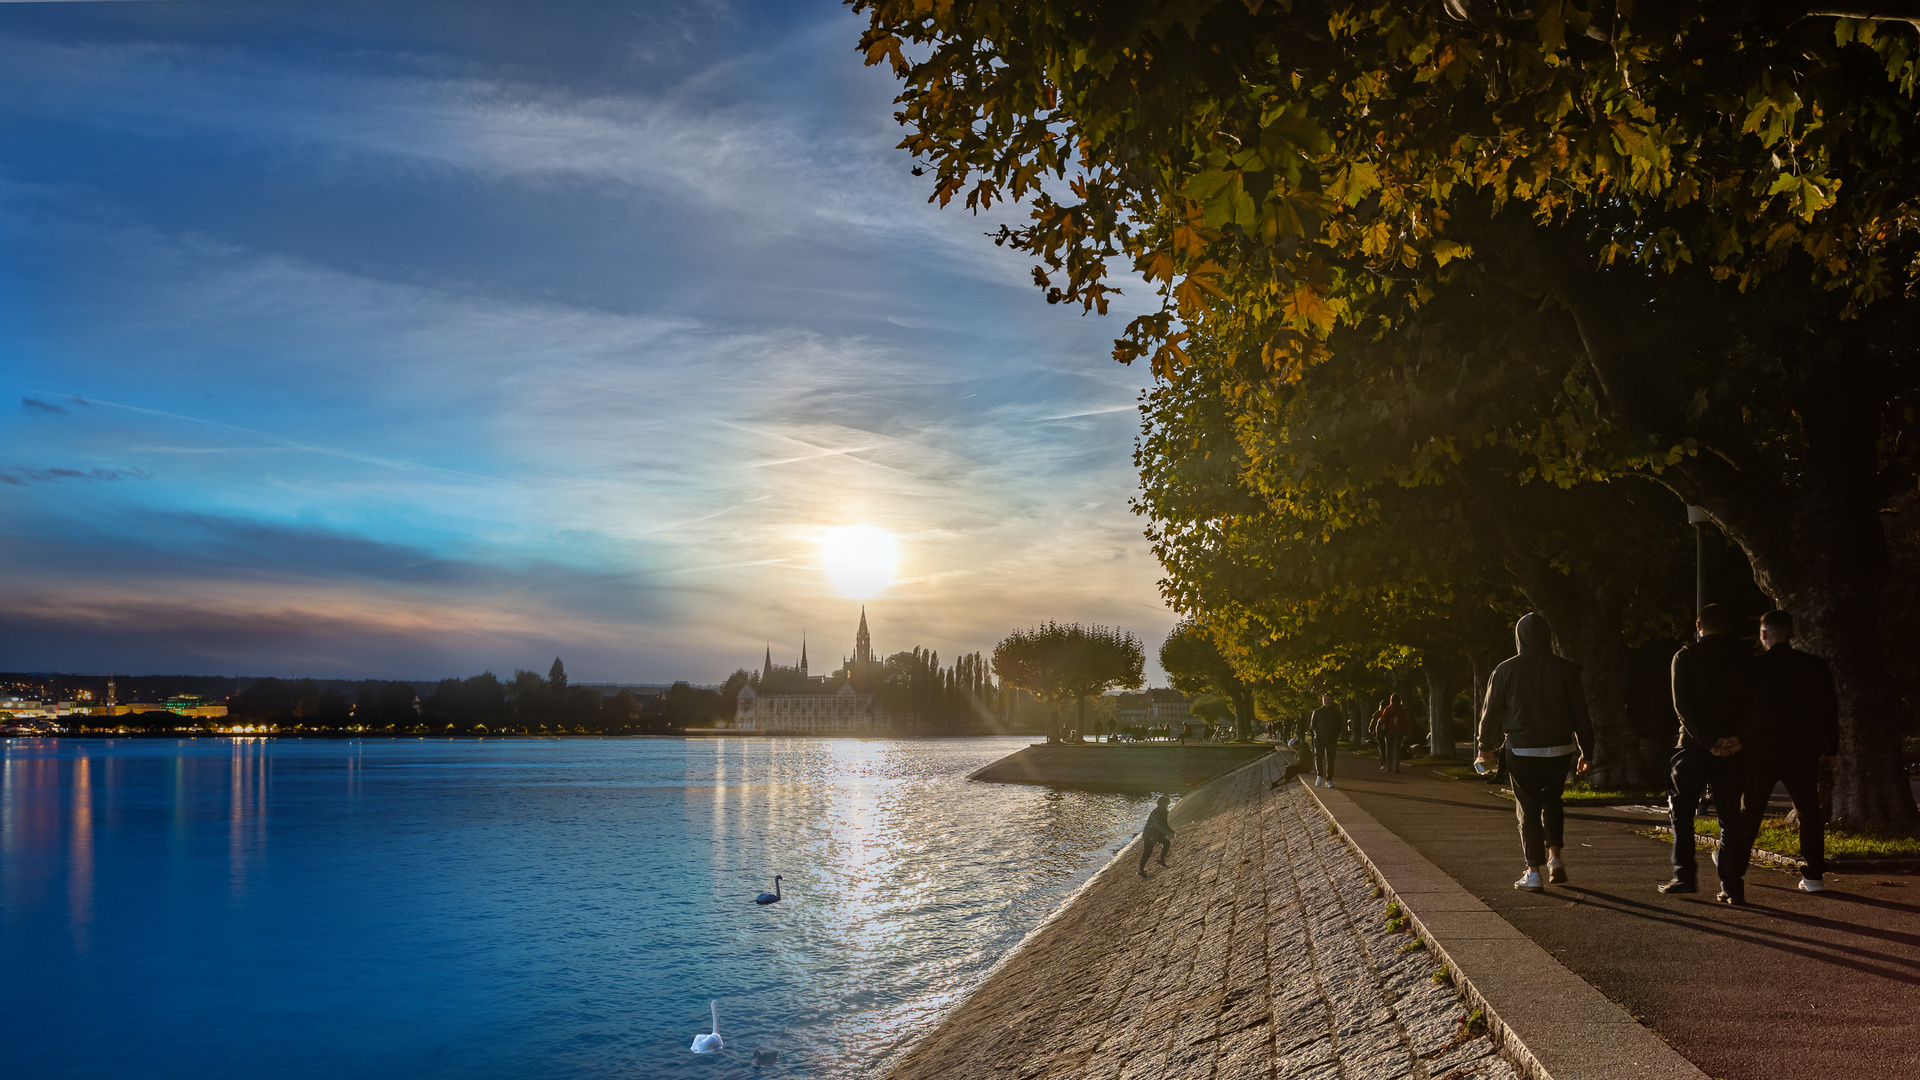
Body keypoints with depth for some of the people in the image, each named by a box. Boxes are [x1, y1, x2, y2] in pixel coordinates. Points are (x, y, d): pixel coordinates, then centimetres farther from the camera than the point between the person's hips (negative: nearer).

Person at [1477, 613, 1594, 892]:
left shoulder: (1506, 670, -5)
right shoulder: (1565, 670, -1)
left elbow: (1491, 712, 1)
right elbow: (1580, 714, 2)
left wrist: (1487, 746, 16)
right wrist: (1586, 752, 11)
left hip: (1522, 751, -2)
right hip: (1559, 749, 2)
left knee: (1528, 809, 5)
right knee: (1552, 801, 22)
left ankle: (1534, 872, 2)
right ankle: (1554, 857, 12)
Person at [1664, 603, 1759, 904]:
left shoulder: (1686, 656, -1)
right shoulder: (1747, 656, 6)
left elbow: (1682, 704, -11)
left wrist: (1707, 740, -14)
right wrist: (1740, 738, -11)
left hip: (1695, 744, -2)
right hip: (1735, 746, 2)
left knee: (1681, 810, 10)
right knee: (1732, 816, 6)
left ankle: (1685, 875, 2)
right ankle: (1732, 887, 4)